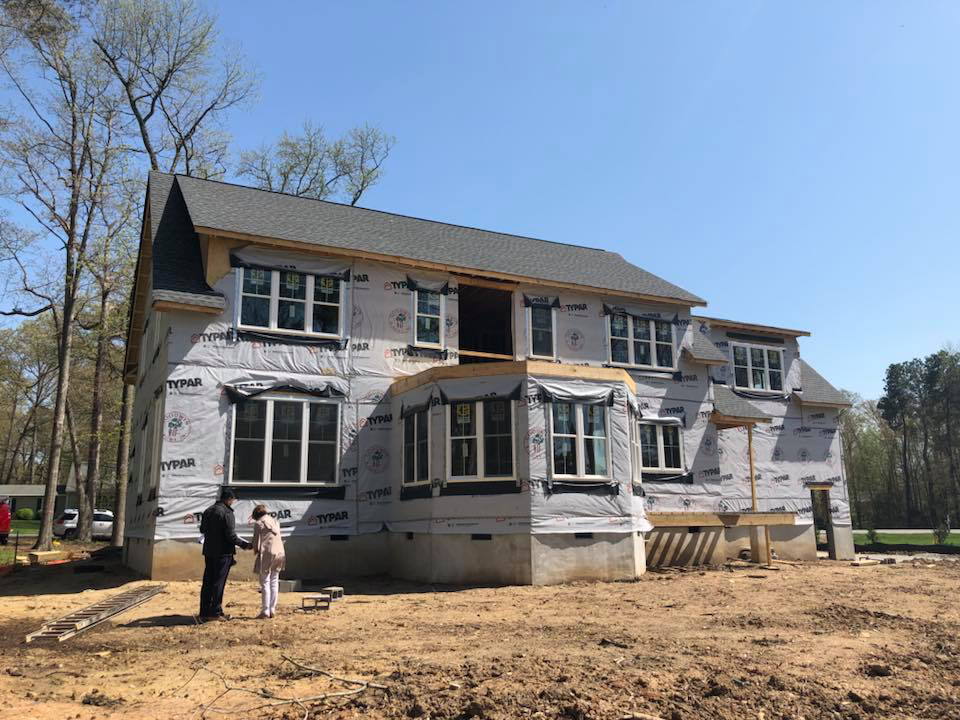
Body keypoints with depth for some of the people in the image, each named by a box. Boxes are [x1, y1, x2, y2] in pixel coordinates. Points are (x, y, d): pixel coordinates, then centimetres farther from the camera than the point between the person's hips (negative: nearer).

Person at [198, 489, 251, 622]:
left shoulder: (208, 511, 9)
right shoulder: (227, 512, -15)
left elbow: (202, 529, 19)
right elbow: (231, 535, -17)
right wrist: (244, 545, -6)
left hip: (208, 551, 7)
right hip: (223, 552, -7)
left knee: (207, 582, 11)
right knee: (219, 582, 0)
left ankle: (204, 612, 15)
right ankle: (216, 612, 4)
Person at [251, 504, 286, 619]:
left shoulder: (259, 524, -4)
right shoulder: (275, 522, 14)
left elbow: (257, 541, -7)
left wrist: (256, 549, 14)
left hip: (266, 554, -6)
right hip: (279, 553, 6)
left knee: (265, 583, -1)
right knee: (274, 583, 11)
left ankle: (265, 611, -1)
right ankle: (272, 609, 13)